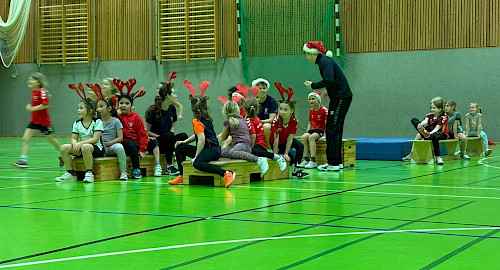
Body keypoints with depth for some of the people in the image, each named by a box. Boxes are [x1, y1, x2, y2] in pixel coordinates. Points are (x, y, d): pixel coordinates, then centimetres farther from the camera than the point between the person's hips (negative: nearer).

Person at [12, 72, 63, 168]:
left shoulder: (42, 92, -18)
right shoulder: (33, 92, 7)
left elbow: (45, 105, -29)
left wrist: (33, 109, -24)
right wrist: (30, 107, 9)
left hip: (44, 121, -7)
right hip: (34, 120, 7)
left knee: (51, 139, 10)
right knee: (25, 139, -8)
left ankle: (62, 156, 31)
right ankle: (23, 160, -11)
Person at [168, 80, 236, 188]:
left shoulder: (197, 121, -14)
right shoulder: (206, 118, 14)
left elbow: (202, 139, -23)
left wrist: (195, 157, -19)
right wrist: (184, 141, 23)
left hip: (212, 149, -10)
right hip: (206, 148, 10)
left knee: (197, 163, -39)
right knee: (180, 148, 17)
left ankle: (227, 174, -39)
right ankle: (182, 176, 18)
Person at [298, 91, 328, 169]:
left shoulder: (324, 110, -10)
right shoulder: (311, 110, 12)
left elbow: (327, 124, -13)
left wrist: (324, 135, -20)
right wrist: (307, 132, 6)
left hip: (321, 130, -7)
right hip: (313, 130, 7)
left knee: (311, 137, -33)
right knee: (303, 137, -21)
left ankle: (313, 161, -34)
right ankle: (306, 160, -21)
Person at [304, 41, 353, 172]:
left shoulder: (325, 62, -14)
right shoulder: (324, 60, 15)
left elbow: (329, 81, -27)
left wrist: (313, 85, -15)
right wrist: (328, 92, 21)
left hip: (341, 97, -10)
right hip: (341, 97, 10)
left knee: (331, 130, -7)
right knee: (336, 129, 14)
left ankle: (333, 163, -5)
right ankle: (337, 162, 19)